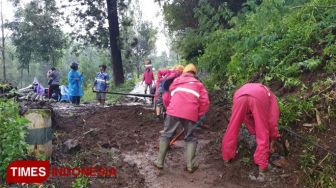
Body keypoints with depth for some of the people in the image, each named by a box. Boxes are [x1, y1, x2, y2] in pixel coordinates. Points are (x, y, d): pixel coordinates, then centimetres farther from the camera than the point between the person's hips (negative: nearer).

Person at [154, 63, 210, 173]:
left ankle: (159, 162, 16)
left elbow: (169, 96, 28)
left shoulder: (176, 80, 27)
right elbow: (205, 102, 11)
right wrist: (198, 115, 19)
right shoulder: (198, 84, 21)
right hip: (190, 113, 0)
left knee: (166, 135, 13)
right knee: (191, 138, 14)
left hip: (174, 111, 1)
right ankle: (190, 165, 6)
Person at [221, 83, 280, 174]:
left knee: (232, 129, 17)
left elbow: (248, 117, 50)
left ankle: (227, 156, 30)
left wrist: (254, 132, 60)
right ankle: (262, 164, 20)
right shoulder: (270, 96, 40)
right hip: (258, 98, -2)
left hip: (240, 96, 3)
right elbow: (272, 119, 34)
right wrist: (273, 137, 46)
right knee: (262, 134, 13)